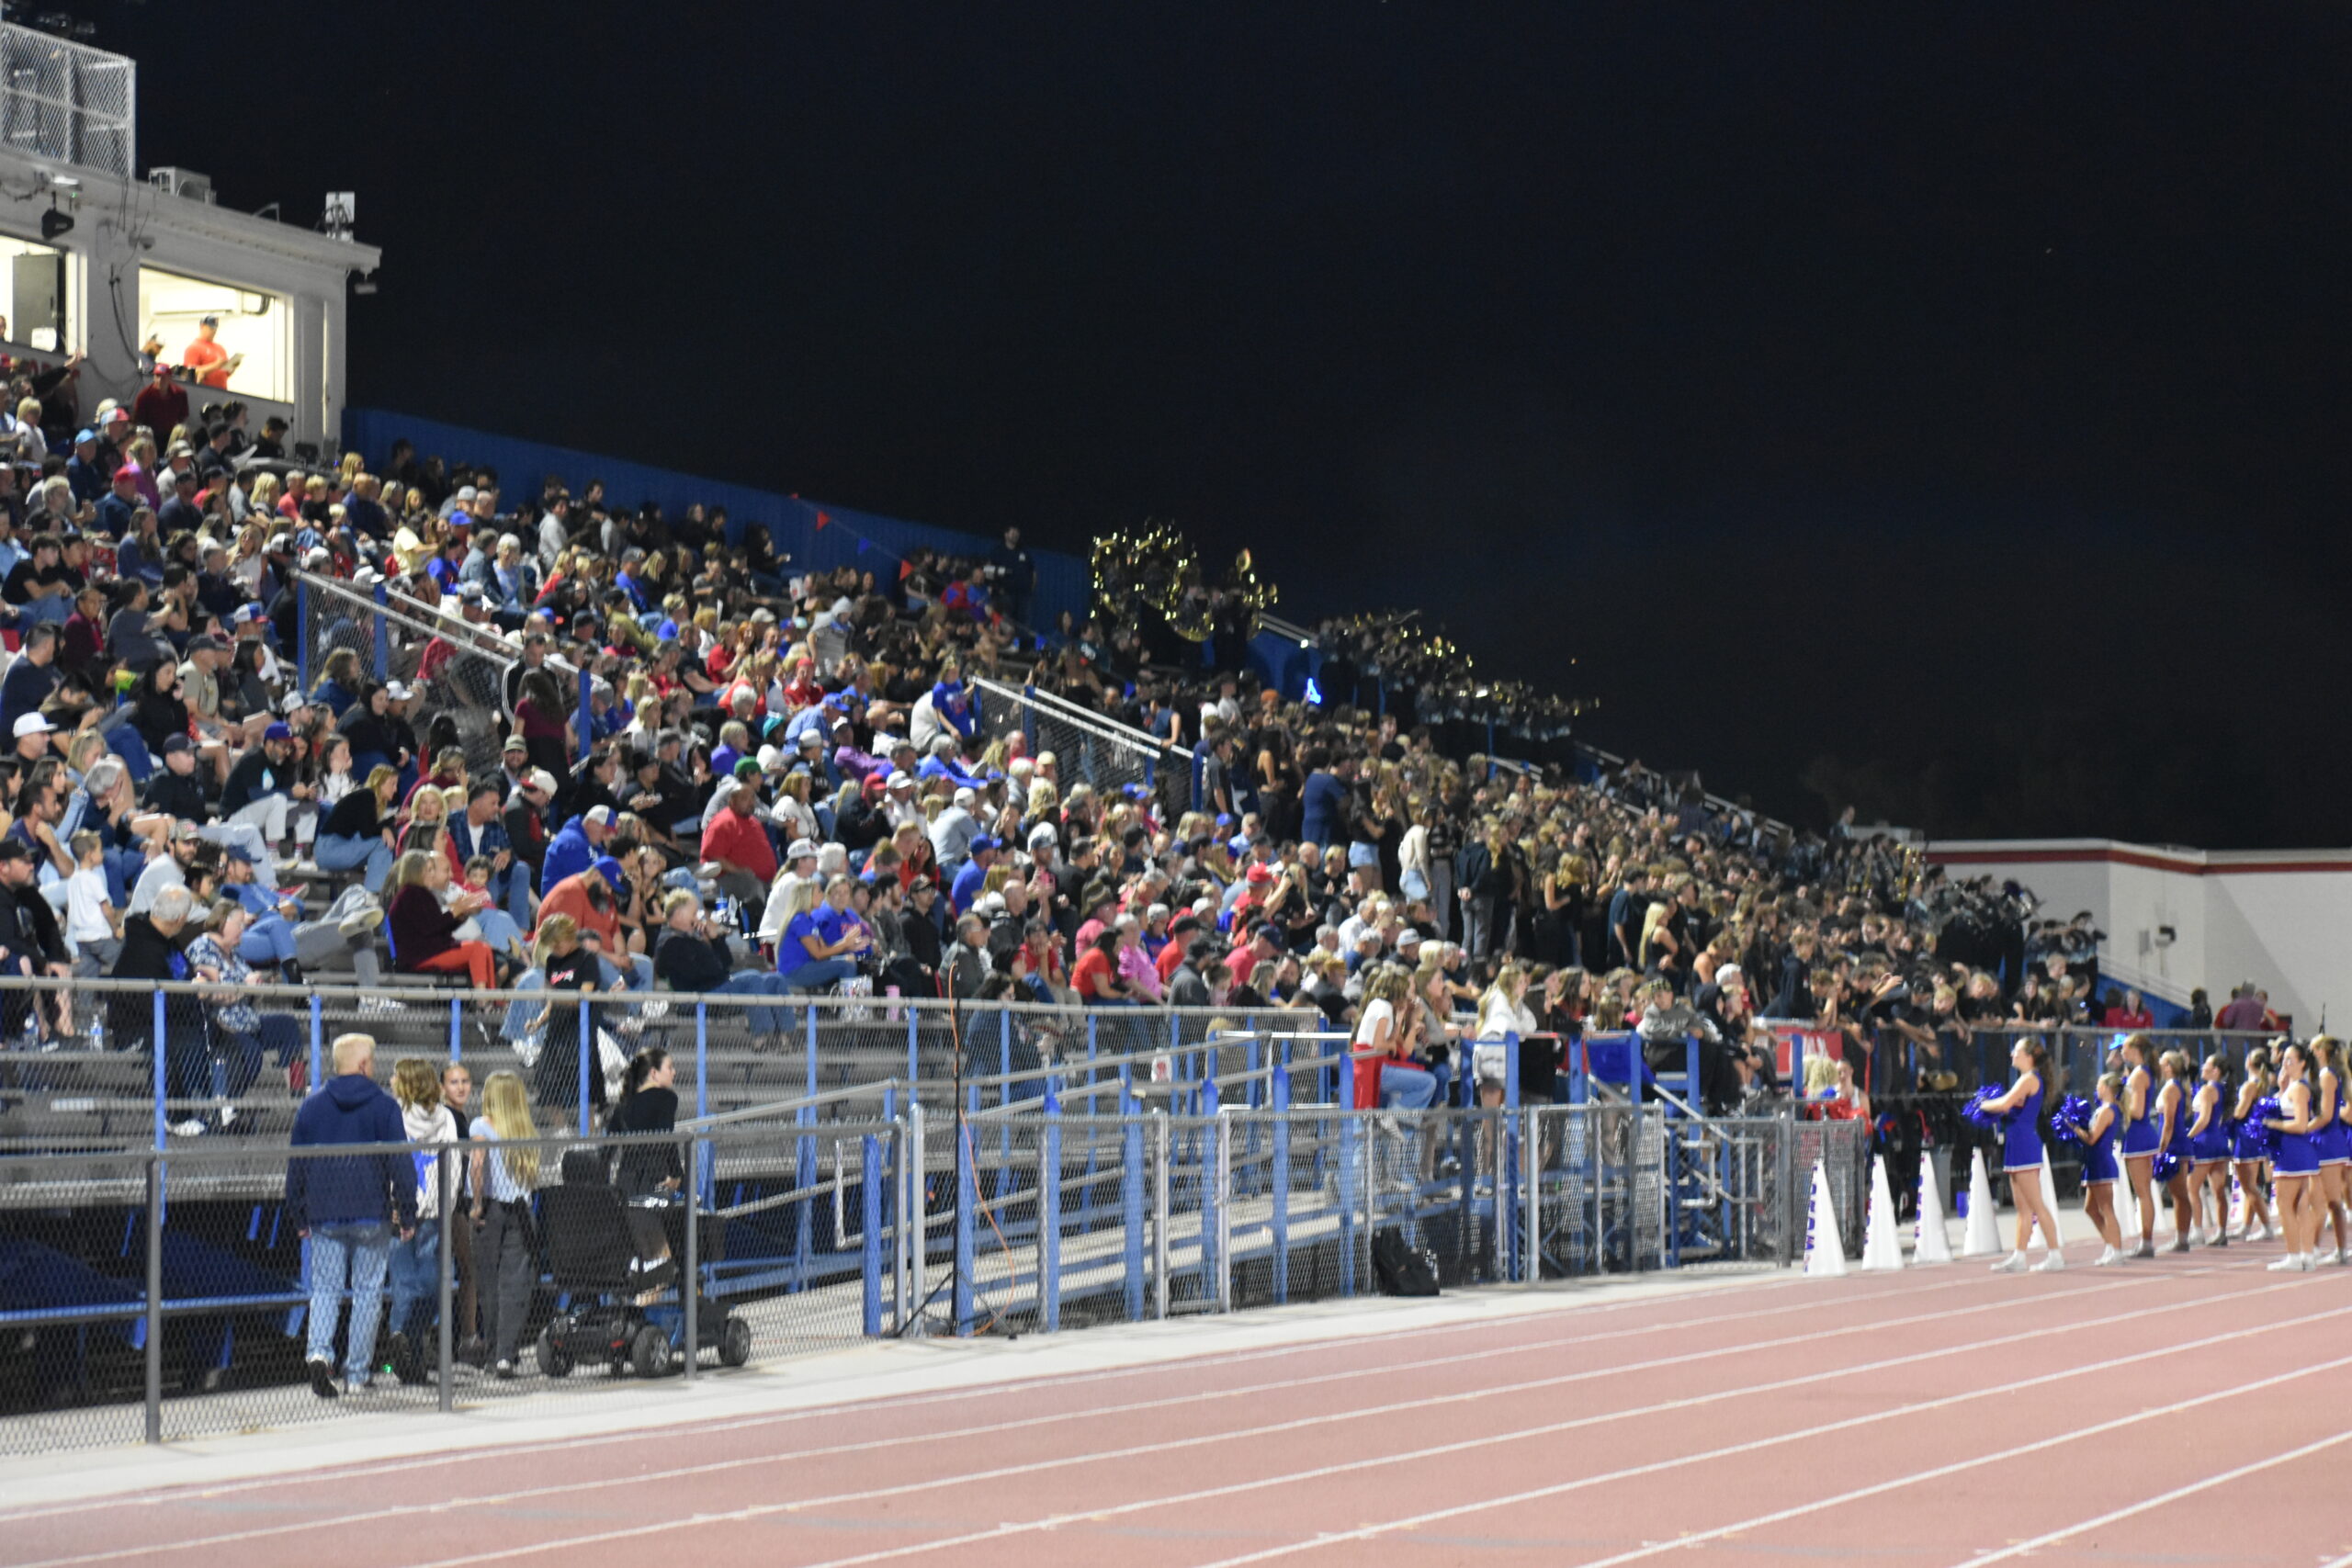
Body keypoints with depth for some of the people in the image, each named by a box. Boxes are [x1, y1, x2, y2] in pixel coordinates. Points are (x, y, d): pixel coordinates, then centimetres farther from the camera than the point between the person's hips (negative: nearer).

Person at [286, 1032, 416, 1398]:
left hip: (325, 1217, 2)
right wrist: (407, 1216, 1)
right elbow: (401, 1163, -6)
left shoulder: (312, 1106, 5)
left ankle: (319, 1352, -17)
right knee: (368, 1291, 6)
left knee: (325, 1288, 7)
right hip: (371, 1215, -2)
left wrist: (299, 1217, 16)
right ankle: (357, 1374, 7)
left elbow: (296, 1165, 8)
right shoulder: (383, 1106, -4)